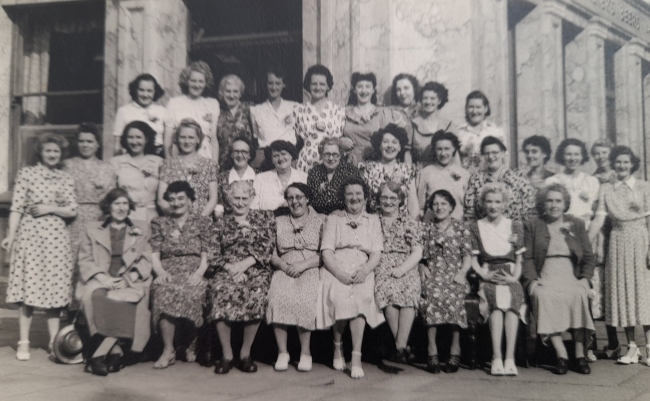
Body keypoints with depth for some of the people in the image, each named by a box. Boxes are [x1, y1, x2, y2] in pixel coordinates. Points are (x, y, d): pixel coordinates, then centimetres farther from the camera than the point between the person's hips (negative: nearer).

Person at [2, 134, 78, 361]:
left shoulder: (66, 179, 10)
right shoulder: (26, 174, 2)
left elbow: (73, 210, 6)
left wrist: (51, 208, -9)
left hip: (56, 237, 3)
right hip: (30, 234, -2)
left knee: (55, 289, 4)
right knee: (28, 288, -1)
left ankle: (54, 342, 11)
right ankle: (24, 342, 9)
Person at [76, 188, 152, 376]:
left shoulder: (142, 229, 17)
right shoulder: (93, 229, 19)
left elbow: (145, 262, 10)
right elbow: (85, 260, 10)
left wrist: (127, 279, -8)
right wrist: (102, 277, -9)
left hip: (130, 283, -1)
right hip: (100, 281, 1)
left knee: (126, 300, -35)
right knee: (94, 297, -34)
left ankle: (98, 355, -28)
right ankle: (115, 351, -28)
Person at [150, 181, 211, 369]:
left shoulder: (203, 222, 15)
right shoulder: (159, 223, 19)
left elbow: (206, 255, 5)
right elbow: (154, 255, 10)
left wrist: (199, 272, -13)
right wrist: (161, 272, -9)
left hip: (193, 273, -1)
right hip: (168, 273, 1)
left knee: (192, 293, -34)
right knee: (164, 291, -34)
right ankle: (168, 350, -23)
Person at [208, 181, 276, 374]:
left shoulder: (265, 217, 16)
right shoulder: (220, 224, 19)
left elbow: (267, 247, 3)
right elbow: (214, 255, 9)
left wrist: (245, 263, -10)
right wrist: (230, 268, -10)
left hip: (256, 270, -1)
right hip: (228, 270, 1)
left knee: (256, 295, -33)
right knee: (220, 291, -32)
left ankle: (245, 353, -13)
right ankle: (227, 354, -16)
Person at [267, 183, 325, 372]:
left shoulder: (320, 221, 10)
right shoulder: (279, 222, 20)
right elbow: (272, 255, 12)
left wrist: (304, 264, -13)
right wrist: (285, 266, -8)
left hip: (311, 271, -2)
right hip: (284, 271, 2)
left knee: (305, 298, -32)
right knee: (277, 296, -29)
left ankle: (305, 351, -17)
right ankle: (282, 352, -17)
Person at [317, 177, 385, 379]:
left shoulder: (373, 220, 17)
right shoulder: (334, 218, 14)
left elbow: (376, 253, 7)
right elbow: (326, 251, 3)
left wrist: (365, 270, -13)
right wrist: (340, 273, -14)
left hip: (362, 272, 0)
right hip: (336, 270, 0)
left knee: (362, 296, -30)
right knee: (339, 297, -29)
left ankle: (356, 357, -26)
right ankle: (337, 346, -2)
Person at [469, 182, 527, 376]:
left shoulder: (515, 226, 15)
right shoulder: (475, 227, 12)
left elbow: (519, 260, 12)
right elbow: (473, 259, 7)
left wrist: (514, 277, -7)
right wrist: (485, 274, -11)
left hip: (510, 278, 1)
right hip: (488, 277, -1)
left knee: (511, 300, -33)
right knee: (497, 300, -33)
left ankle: (509, 358, -32)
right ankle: (497, 358, -32)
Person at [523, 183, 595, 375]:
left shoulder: (577, 224, 18)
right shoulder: (532, 226, 13)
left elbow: (589, 257, 15)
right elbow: (527, 258, 5)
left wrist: (585, 278, -2)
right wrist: (532, 280, -10)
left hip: (572, 278, 1)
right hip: (544, 278, -1)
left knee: (579, 294, -33)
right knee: (543, 295, -34)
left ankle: (580, 354, -25)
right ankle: (561, 354, -30)